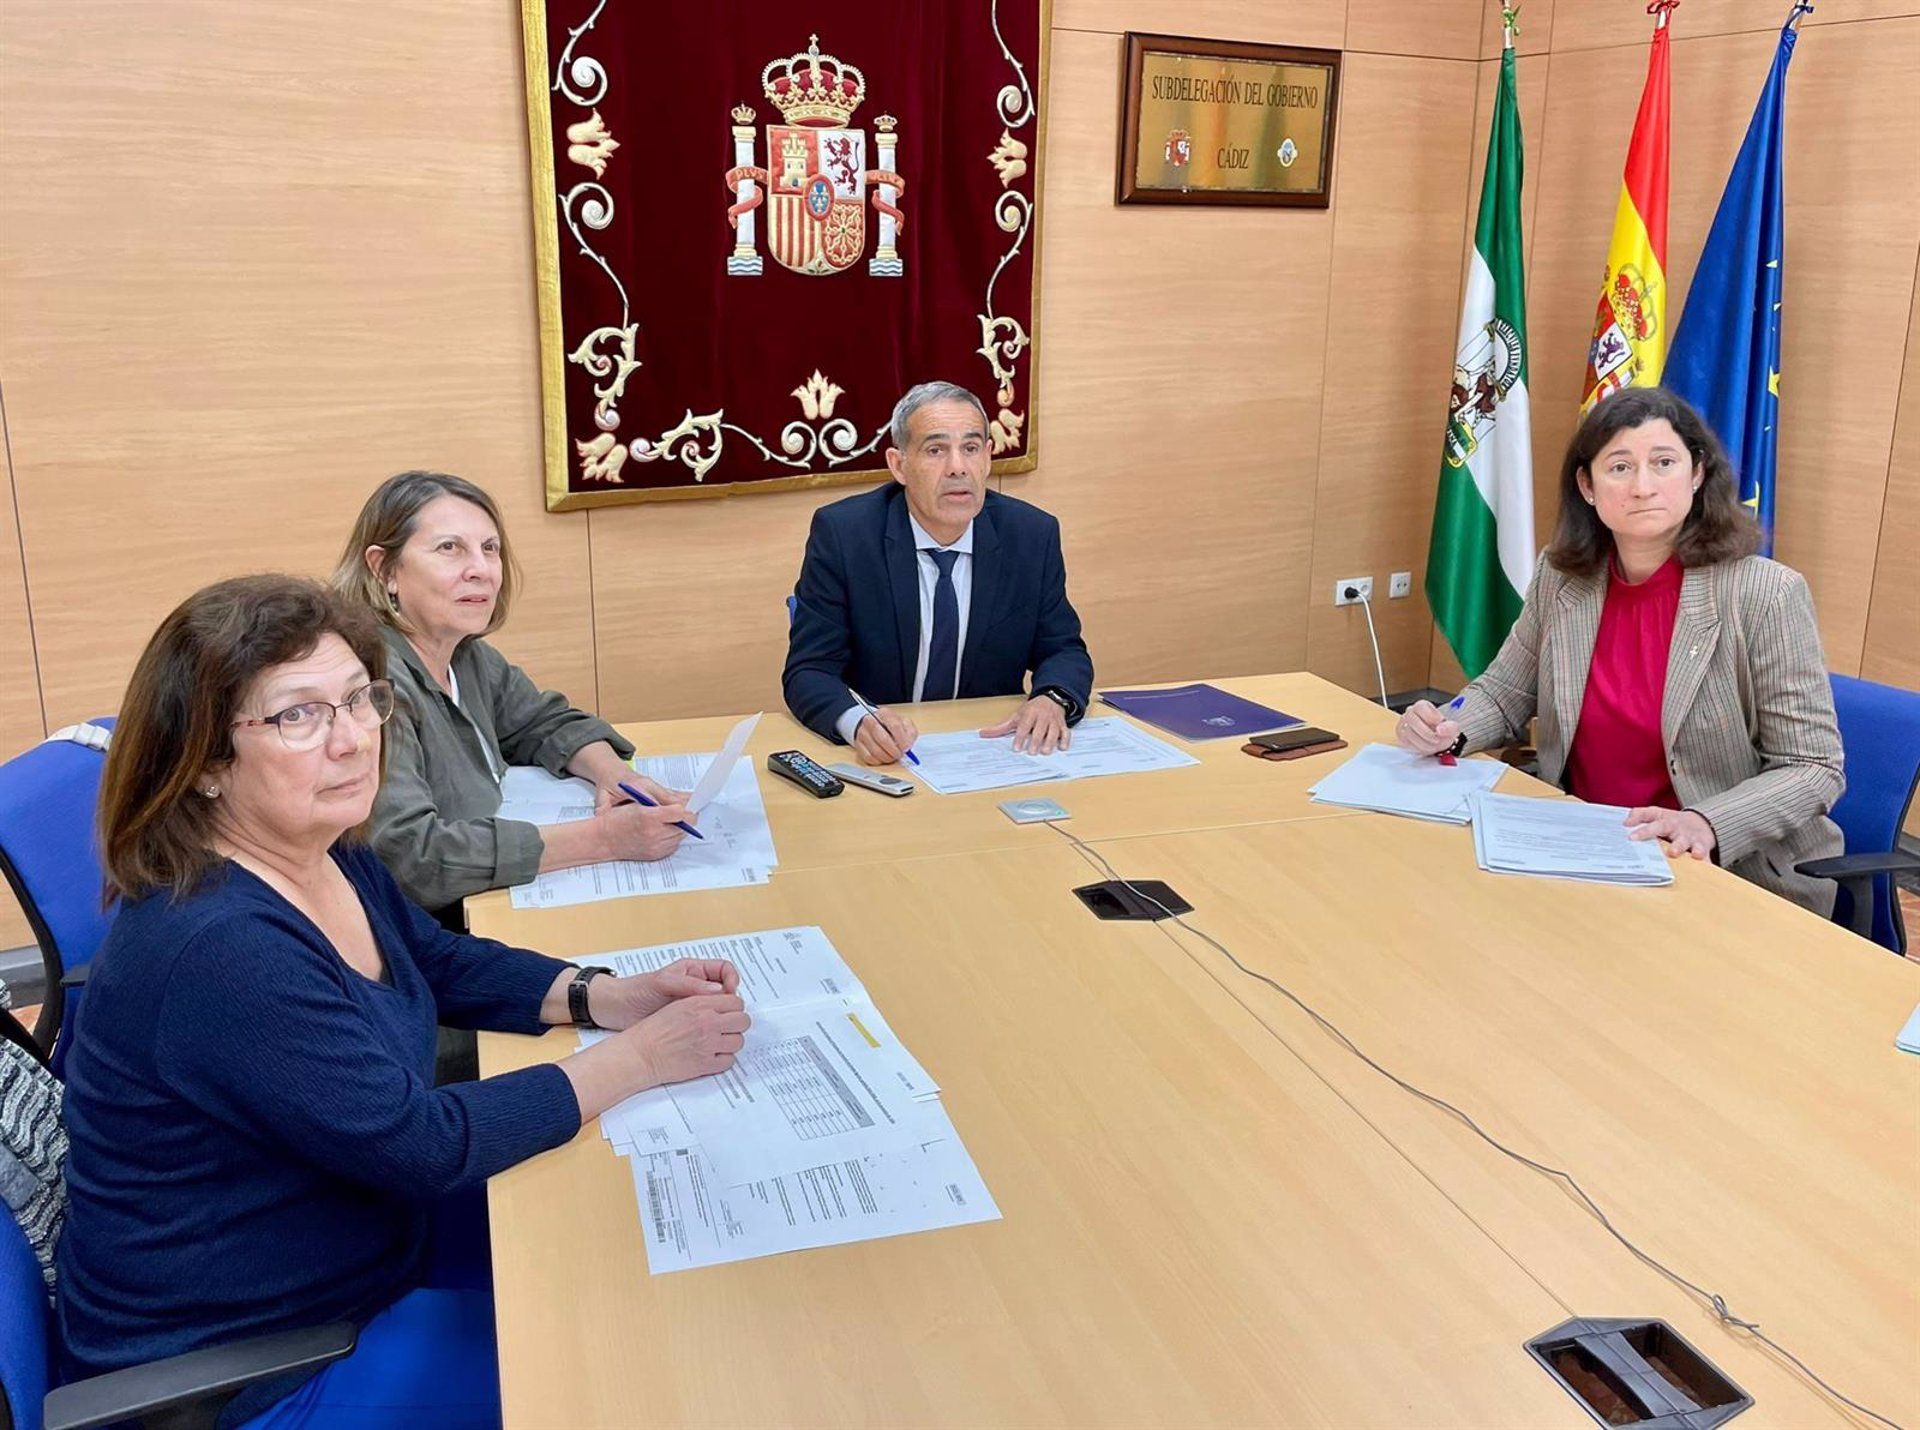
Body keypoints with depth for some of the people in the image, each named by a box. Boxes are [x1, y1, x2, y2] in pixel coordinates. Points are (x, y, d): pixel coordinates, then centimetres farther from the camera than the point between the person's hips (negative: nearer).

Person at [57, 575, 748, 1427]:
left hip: (364, 1245, 9)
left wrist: (611, 998, -6)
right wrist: (640, 1057, -21)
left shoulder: (330, 857, -5)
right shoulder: (215, 948, -33)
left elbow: (445, 965, 10)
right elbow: (426, 1144, -30)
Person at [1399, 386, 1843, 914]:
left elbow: (1813, 767, -10)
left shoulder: (1767, 595, -13)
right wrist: (1448, 728, -10)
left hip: (1733, 872, -4)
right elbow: (1504, 694, 13)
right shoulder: (1560, 578, 0)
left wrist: (1706, 824, -27)